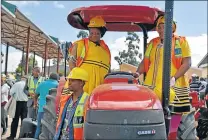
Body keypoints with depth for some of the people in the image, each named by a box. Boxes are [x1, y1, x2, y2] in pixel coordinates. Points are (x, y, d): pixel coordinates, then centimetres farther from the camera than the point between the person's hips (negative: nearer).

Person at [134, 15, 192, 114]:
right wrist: (138, 73, 0)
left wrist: (174, 78, -16)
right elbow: (145, 61, 19)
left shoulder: (181, 42, 4)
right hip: (151, 86, 4)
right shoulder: (152, 43, 18)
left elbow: (187, 63, -3)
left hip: (174, 86, -3)